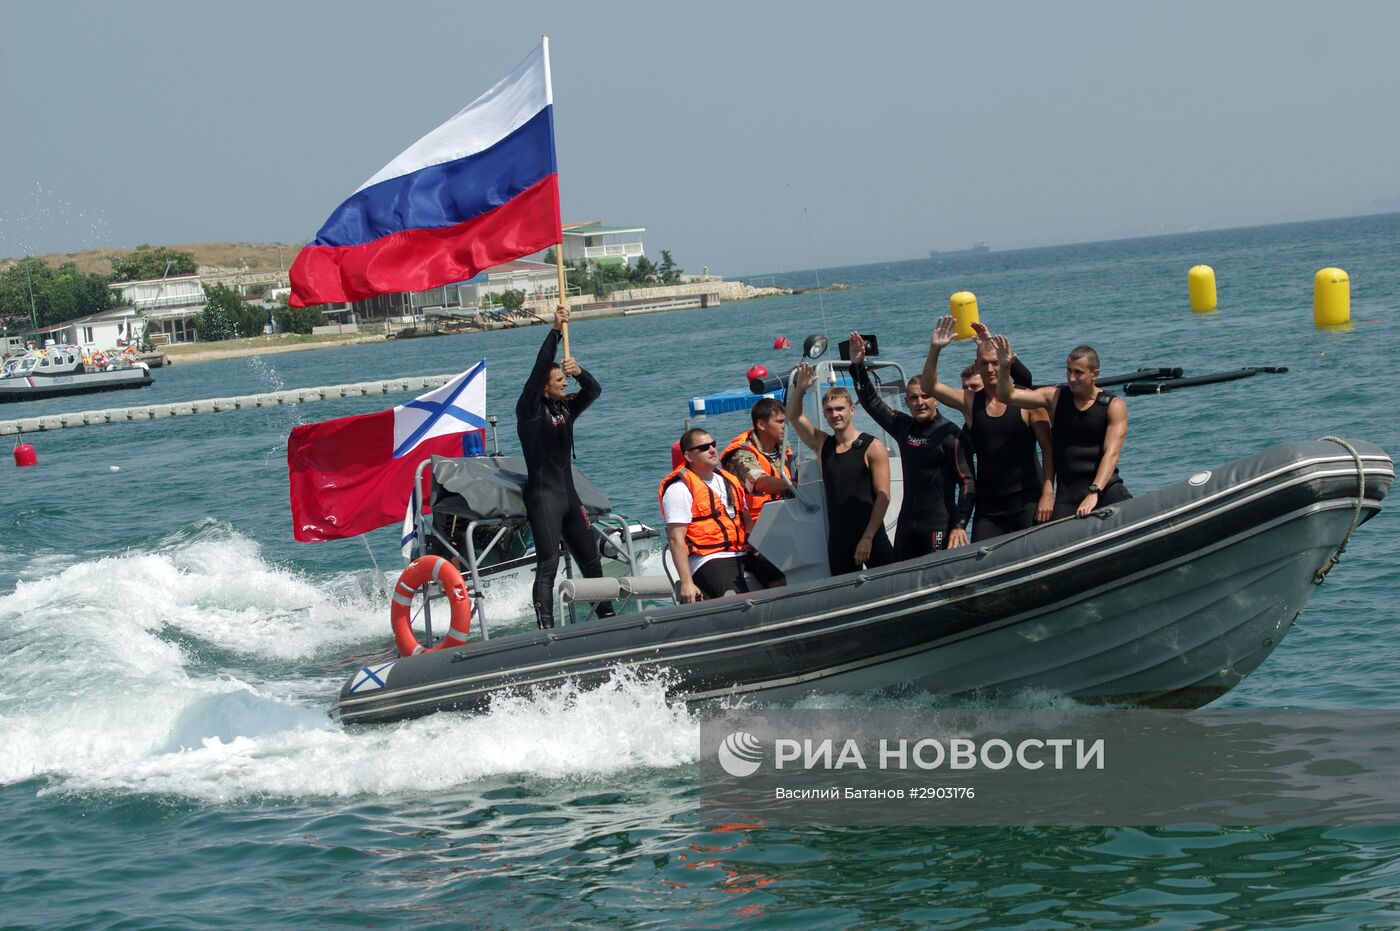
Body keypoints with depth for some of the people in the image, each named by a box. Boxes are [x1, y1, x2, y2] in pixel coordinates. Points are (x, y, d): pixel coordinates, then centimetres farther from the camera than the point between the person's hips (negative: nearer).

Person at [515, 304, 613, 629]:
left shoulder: (565, 407, 11)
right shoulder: (531, 410, -8)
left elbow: (594, 391, 5)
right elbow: (539, 368, -17)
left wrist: (579, 372, -15)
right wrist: (555, 331, -19)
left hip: (569, 493, 7)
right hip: (543, 496, -7)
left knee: (590, 560, 13)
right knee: (548, 564, -13)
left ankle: (607, 614, 23)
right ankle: (546, 627, -15)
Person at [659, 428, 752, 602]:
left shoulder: (729, 481, 21)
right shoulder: (680, 488, -3)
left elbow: (747, 523, 28)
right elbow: (676, 540, -10)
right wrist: (686, 583, -17)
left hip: (742, 558, 8)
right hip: (708, 561, -8)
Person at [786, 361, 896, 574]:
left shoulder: (872, 447, -3)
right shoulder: (822, 445, 13)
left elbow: (883, 496, -8)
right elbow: (793, 416, 9)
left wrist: (868, 538, -13)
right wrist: (799, 388, -9)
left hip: (871, 540, -5)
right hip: (837, 541, 5)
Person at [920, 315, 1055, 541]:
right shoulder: (970, 402, 8)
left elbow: (1048, 449, -3)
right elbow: (929, 387, 1)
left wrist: (1048, 494, -11)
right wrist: (935, 350, -12)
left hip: (1027, 500, -3)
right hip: (988, 506, 3)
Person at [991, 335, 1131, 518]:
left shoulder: (1113, 406, -1)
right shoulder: (1055, 397, 6)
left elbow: (1111, 453, -12)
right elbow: (1007, 396, -2)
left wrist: (1094, 493, -25)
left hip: (1105, 486, -2)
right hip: (1067, 493, 2)